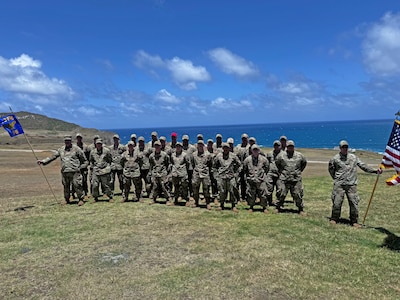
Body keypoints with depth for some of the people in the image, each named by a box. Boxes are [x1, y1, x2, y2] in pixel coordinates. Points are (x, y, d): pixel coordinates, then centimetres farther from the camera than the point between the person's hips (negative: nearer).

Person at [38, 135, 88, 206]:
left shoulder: (76, 148, 1)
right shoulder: (61, 150, 13)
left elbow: (84, 160, 5)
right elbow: (52, 157, 19)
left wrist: (81, 167, 0)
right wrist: (43, 161, 14)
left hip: (74, 171, -4)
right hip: (64, 172, 4)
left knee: (77, 185, -5)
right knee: (66, 186, 12)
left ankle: (81, 199, 7)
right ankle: (66, 199, 27)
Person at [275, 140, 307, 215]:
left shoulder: (299, 155, 5)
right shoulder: (281, 155, 1)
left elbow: (304, 162, 22)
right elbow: (277, 163, 17)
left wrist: (299, 171, 15)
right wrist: (280, 171, 12)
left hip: (296, 179, 1)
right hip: (284, 179, -1)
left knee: (298, 195, 4)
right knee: (282, 194, 0)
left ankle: (301, 209, 18)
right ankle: (278, 207, 16)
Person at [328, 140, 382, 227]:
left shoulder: (354, 157, 10)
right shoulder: (335, 158, 2)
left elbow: (363, 166, 11)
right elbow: (331, 169, 16)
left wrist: (375, 170, 4)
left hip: (351, 185, 2)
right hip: (339, 185, -2)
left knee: (354, 203, 0)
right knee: (337, 202, -1)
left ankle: (354, 221, 13)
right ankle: (334, 219, 16)